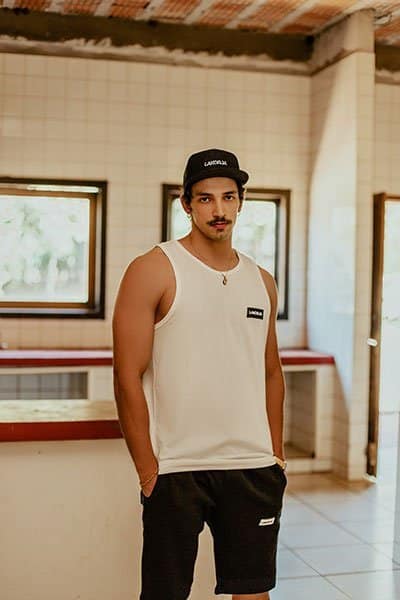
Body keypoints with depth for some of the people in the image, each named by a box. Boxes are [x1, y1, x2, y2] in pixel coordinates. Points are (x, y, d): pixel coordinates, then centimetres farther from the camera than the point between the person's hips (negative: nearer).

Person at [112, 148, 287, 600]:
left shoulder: (262, 281, 10)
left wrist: (276, 454, 11)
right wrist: (148, 471, -11)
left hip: (253, 467, 5)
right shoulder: (153, 270, -6)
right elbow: (128, 376, -10)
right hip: (176, 469, -4)